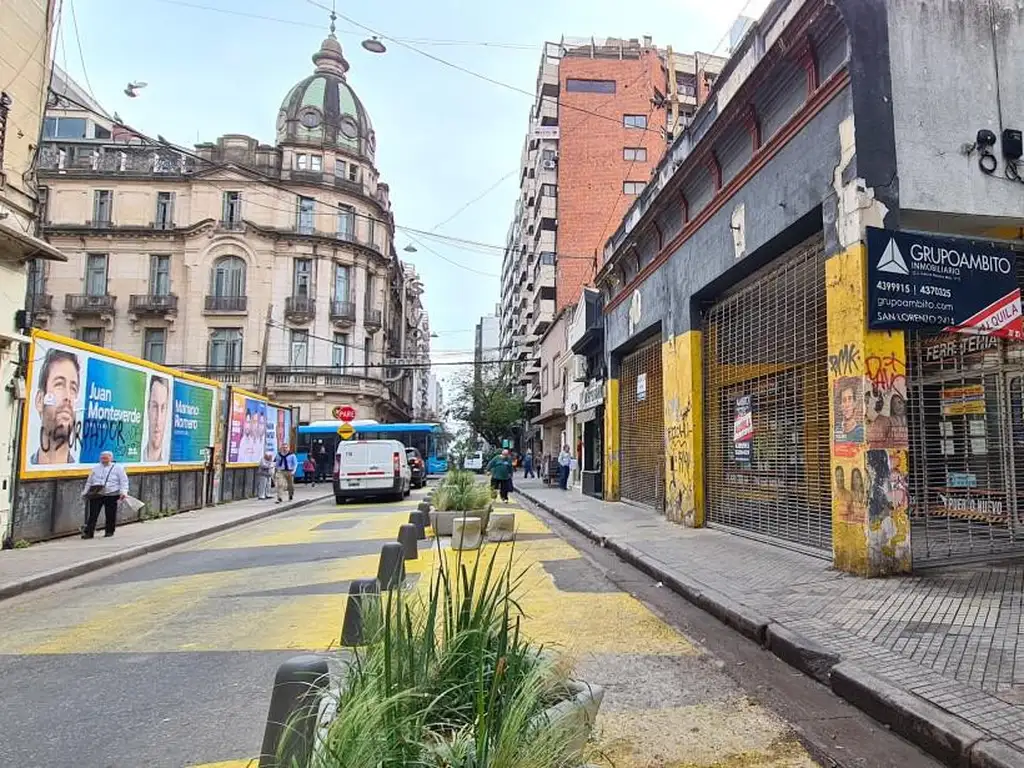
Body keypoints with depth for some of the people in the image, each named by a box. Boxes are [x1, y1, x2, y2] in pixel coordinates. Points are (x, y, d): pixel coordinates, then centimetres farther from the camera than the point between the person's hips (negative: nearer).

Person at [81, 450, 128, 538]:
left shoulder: (118, 468, 5)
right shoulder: (95, 468, 16)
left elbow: (124, 481, -1)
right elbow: (89, 481, 22)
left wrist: (123, 492, -12)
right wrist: (85, 492, 15)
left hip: (111, 495, -2)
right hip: (96, 495, 2)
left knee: (110, 515, 4)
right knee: (93, 514, -4)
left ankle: (109, 532, 18)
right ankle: (88, 532, -1)